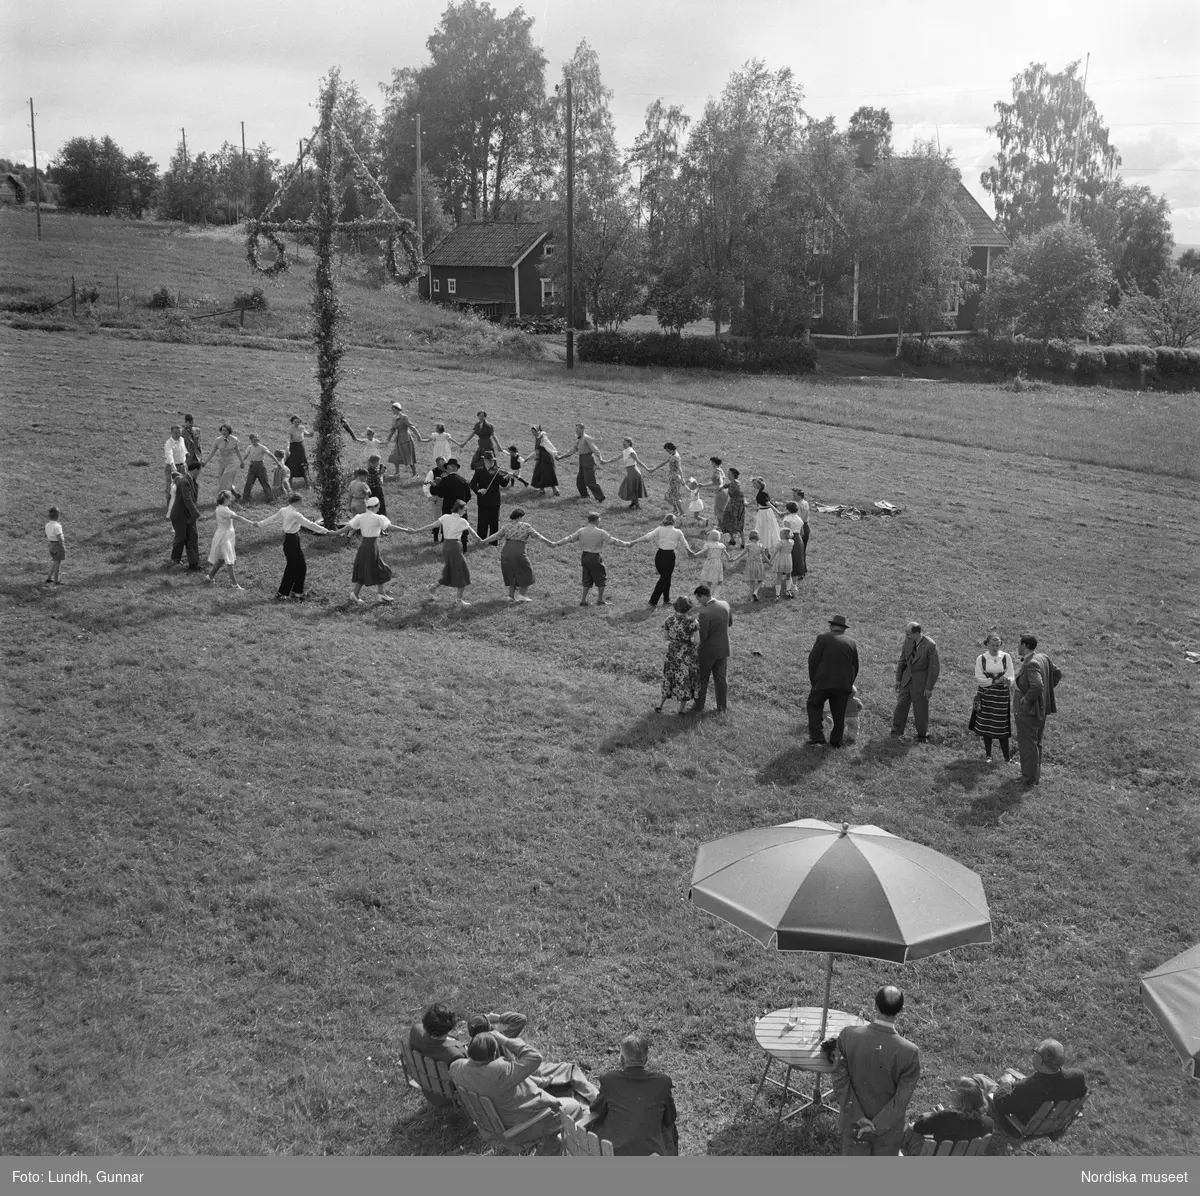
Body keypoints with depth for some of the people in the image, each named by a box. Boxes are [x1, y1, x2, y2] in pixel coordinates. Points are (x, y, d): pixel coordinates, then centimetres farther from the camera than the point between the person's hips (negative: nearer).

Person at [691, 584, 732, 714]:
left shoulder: (705, 613, -28)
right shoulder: (725, 605, -7)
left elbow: (702, 636, -24)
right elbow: (730, 623, 9)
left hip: (708, 651, -6)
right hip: (723, 649, 6)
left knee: (702, 679, 14)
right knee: (722, 679, 18)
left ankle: (699, 707, 27)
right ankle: (722, 707, 29)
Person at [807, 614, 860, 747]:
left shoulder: (823, 637, -2)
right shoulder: (852, 643, 10)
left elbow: (813, 660, -5)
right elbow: (855, 667, 13)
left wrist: (813, 680, 5)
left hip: (824, 681, -3)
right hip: (844, 684, 3)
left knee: (813, 705, 12)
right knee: (839, 713, 14)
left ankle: (817, 735, 0)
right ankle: (836, 740, 18)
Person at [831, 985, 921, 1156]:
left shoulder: (848, 1036, -22)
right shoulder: (910, 1052, -26)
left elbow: (840, 1081, -17)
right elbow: (902, 1099, -21)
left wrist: (859, 1118, -12)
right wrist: (876, 1126, -14)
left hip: (853, 1124, 2)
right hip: (889, 1131, -1)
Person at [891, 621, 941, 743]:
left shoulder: (930, 646, -20)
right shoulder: (908, 641, -5)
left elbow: (935, 668, -15)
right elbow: (902, 660, 8)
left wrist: (929, 688, -14)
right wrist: (898, 679, 8)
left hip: (921, 681, -5)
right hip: (907, 678, 5)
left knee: (920, 709, 6)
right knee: (901, 705, 5)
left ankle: (922, 736, 25)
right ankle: (896, 732, 17)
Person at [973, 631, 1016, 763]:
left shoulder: (1006, 657, 0)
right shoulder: (981, 659, -2)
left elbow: (1011, 678, -4)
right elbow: (979, 680, -8)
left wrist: (1006, 681, -26)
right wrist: (996, 681, -17)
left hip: (1002, 696, 0)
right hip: (986, 696, 1)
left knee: (1002, 727, -2)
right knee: (986, 726, 5)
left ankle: (1006, 758, 3)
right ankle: (988, 755, 19)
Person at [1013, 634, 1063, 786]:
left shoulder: (1031, 664, -25)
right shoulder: (1043, 657, 2)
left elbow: (1037, 686, -37)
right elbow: (1057, 673, 13)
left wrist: (1026, 701, -22)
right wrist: (1047, 692, 12)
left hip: (1028, 711, -9)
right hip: (1042, 709, 9)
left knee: (1028, 745, 3)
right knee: (1036, 743, 21)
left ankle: (1030, 778, 12)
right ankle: (1035, 774, 32)